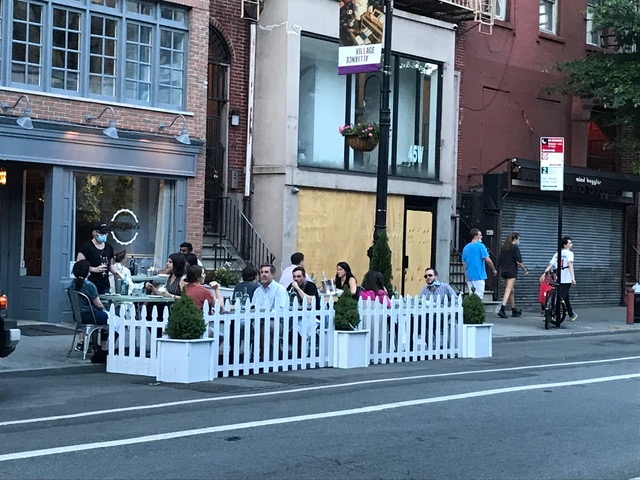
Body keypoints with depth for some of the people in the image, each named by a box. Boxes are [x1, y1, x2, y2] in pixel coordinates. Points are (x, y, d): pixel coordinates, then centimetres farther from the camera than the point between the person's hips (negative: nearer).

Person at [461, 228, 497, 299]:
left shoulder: (466, 247, 12)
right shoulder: (480, 246, -9)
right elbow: (488, 260, -12)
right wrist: (494, 270, 5)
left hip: (469, 276, 7)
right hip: (478, 276, -7)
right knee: (478, 296, -6)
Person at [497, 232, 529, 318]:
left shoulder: (503, 247, 11)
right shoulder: (515, 247, -8)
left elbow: (499, 260, 14)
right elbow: (518, 262, -11)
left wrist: (500, 270, 25)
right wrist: (525, 270, 1)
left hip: (504, 271, 7)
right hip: (512, 272, -7)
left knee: (512, 291, 16)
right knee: (508, 290, -11)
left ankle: (514, 310, 24)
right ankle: (502, 309, -24)